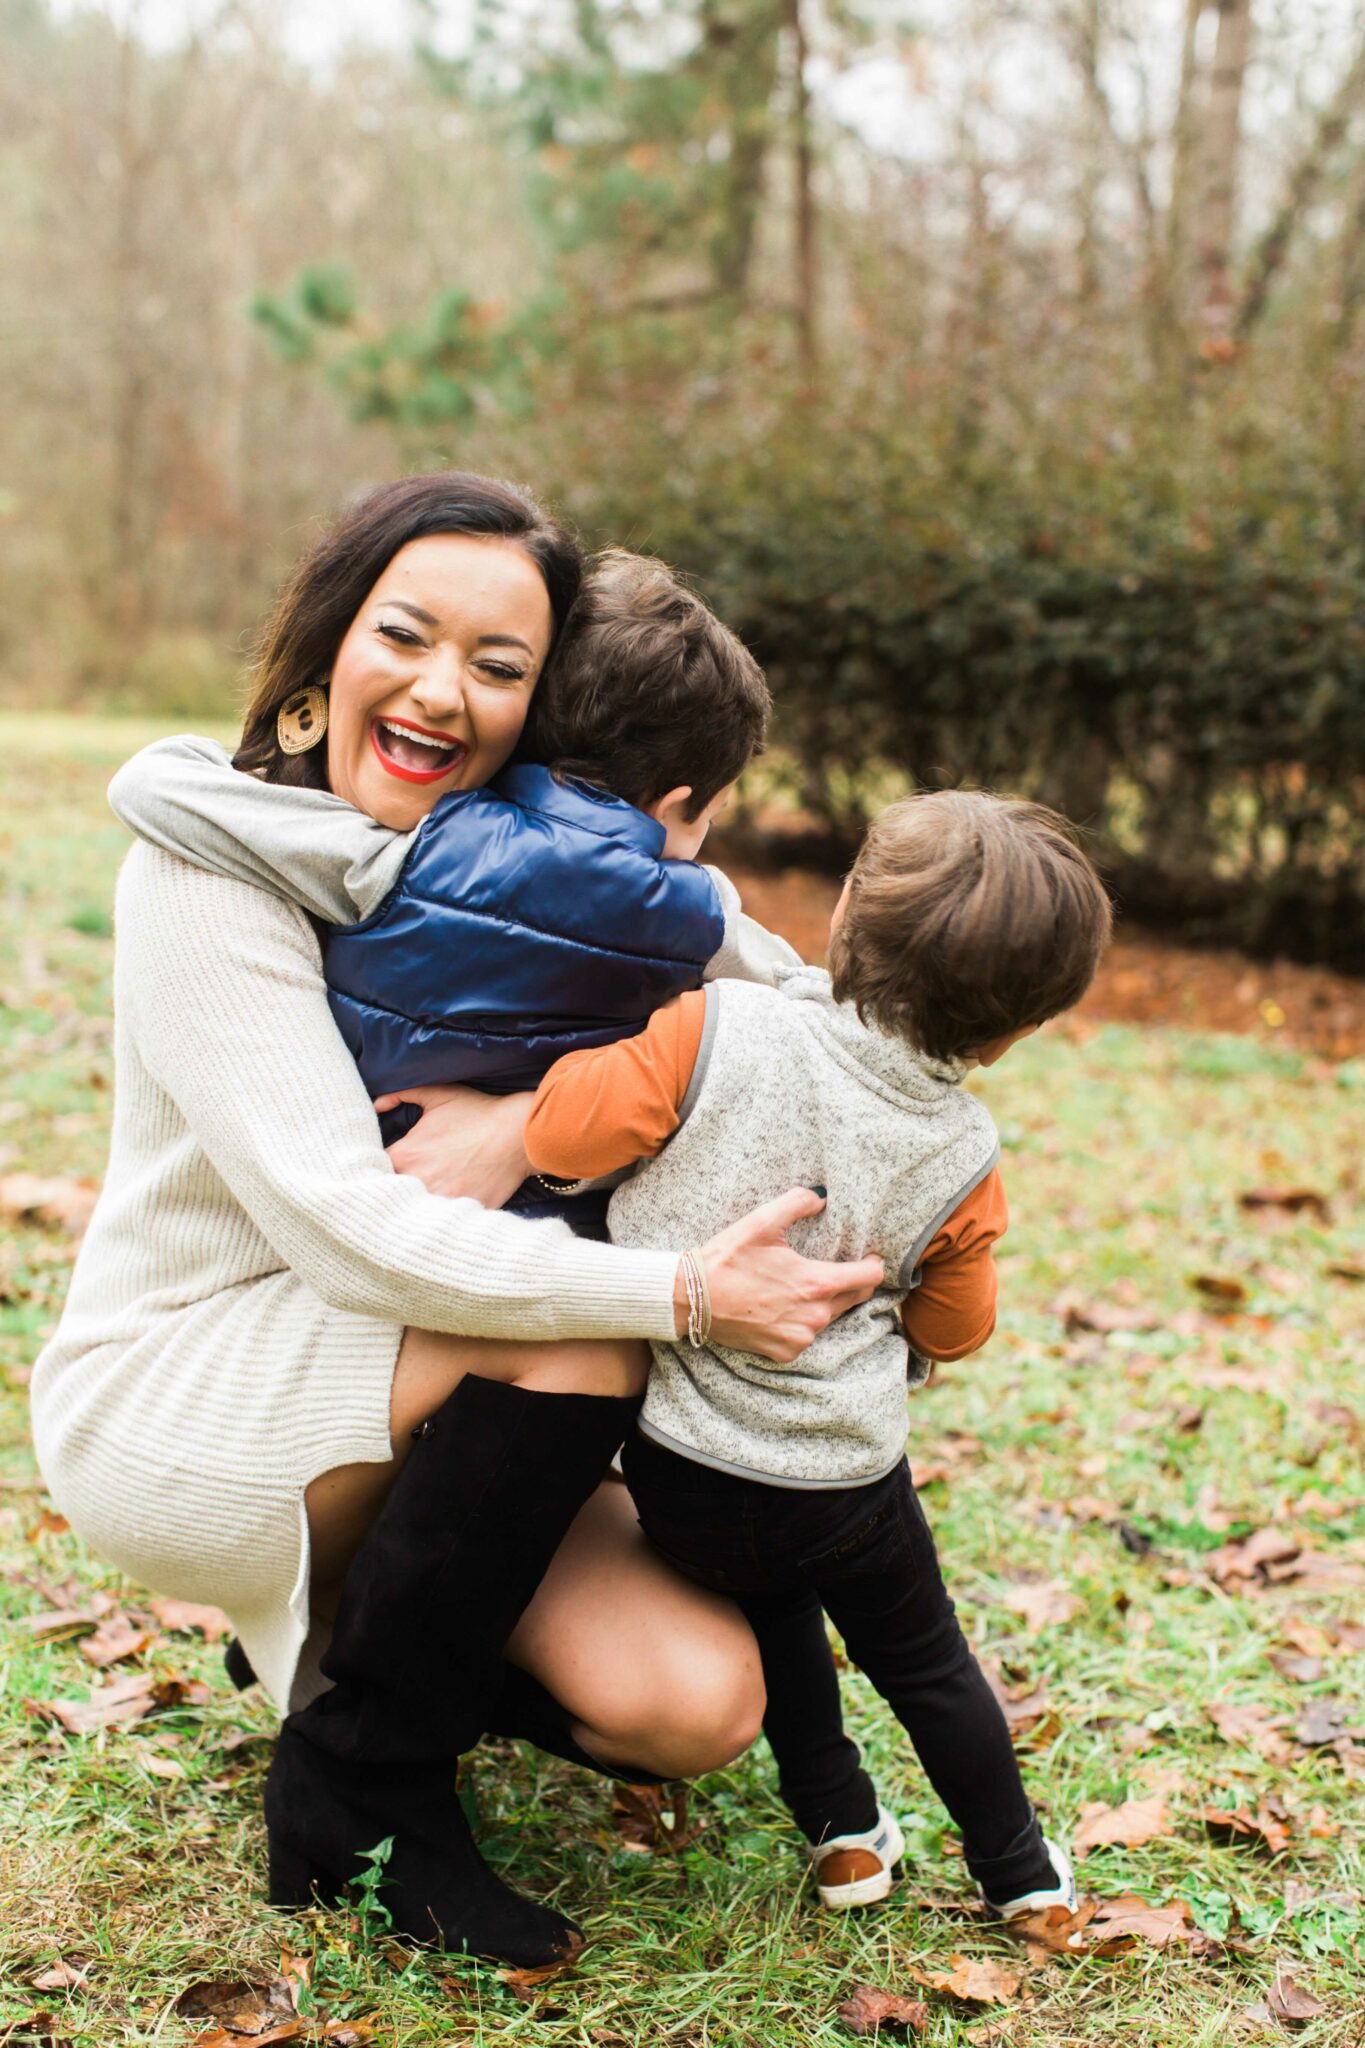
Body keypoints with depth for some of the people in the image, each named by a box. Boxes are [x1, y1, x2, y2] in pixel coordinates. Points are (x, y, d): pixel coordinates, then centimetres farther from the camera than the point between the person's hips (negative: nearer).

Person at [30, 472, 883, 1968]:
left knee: (695, 1702, -14)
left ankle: (333, 1630, 14)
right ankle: (359, 1790, -10)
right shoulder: (214, 864, -18)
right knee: (568, 1336, -30)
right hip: (170, 1400, -5)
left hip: (400, 1401, 5)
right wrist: (680, 1293, -33)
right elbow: (346, 1229, -27)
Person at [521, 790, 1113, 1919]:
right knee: (927, 1664, 23)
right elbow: (953, 1328, 4)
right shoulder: (960, 1159, -10)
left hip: (675, 1466, 1)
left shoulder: (721, 1033, -20)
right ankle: (1021, 1872, 39)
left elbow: (567, 1129, -19)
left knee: (777, 1612, 30)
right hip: (845, 1482, 0)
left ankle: (844, 1834, 37)